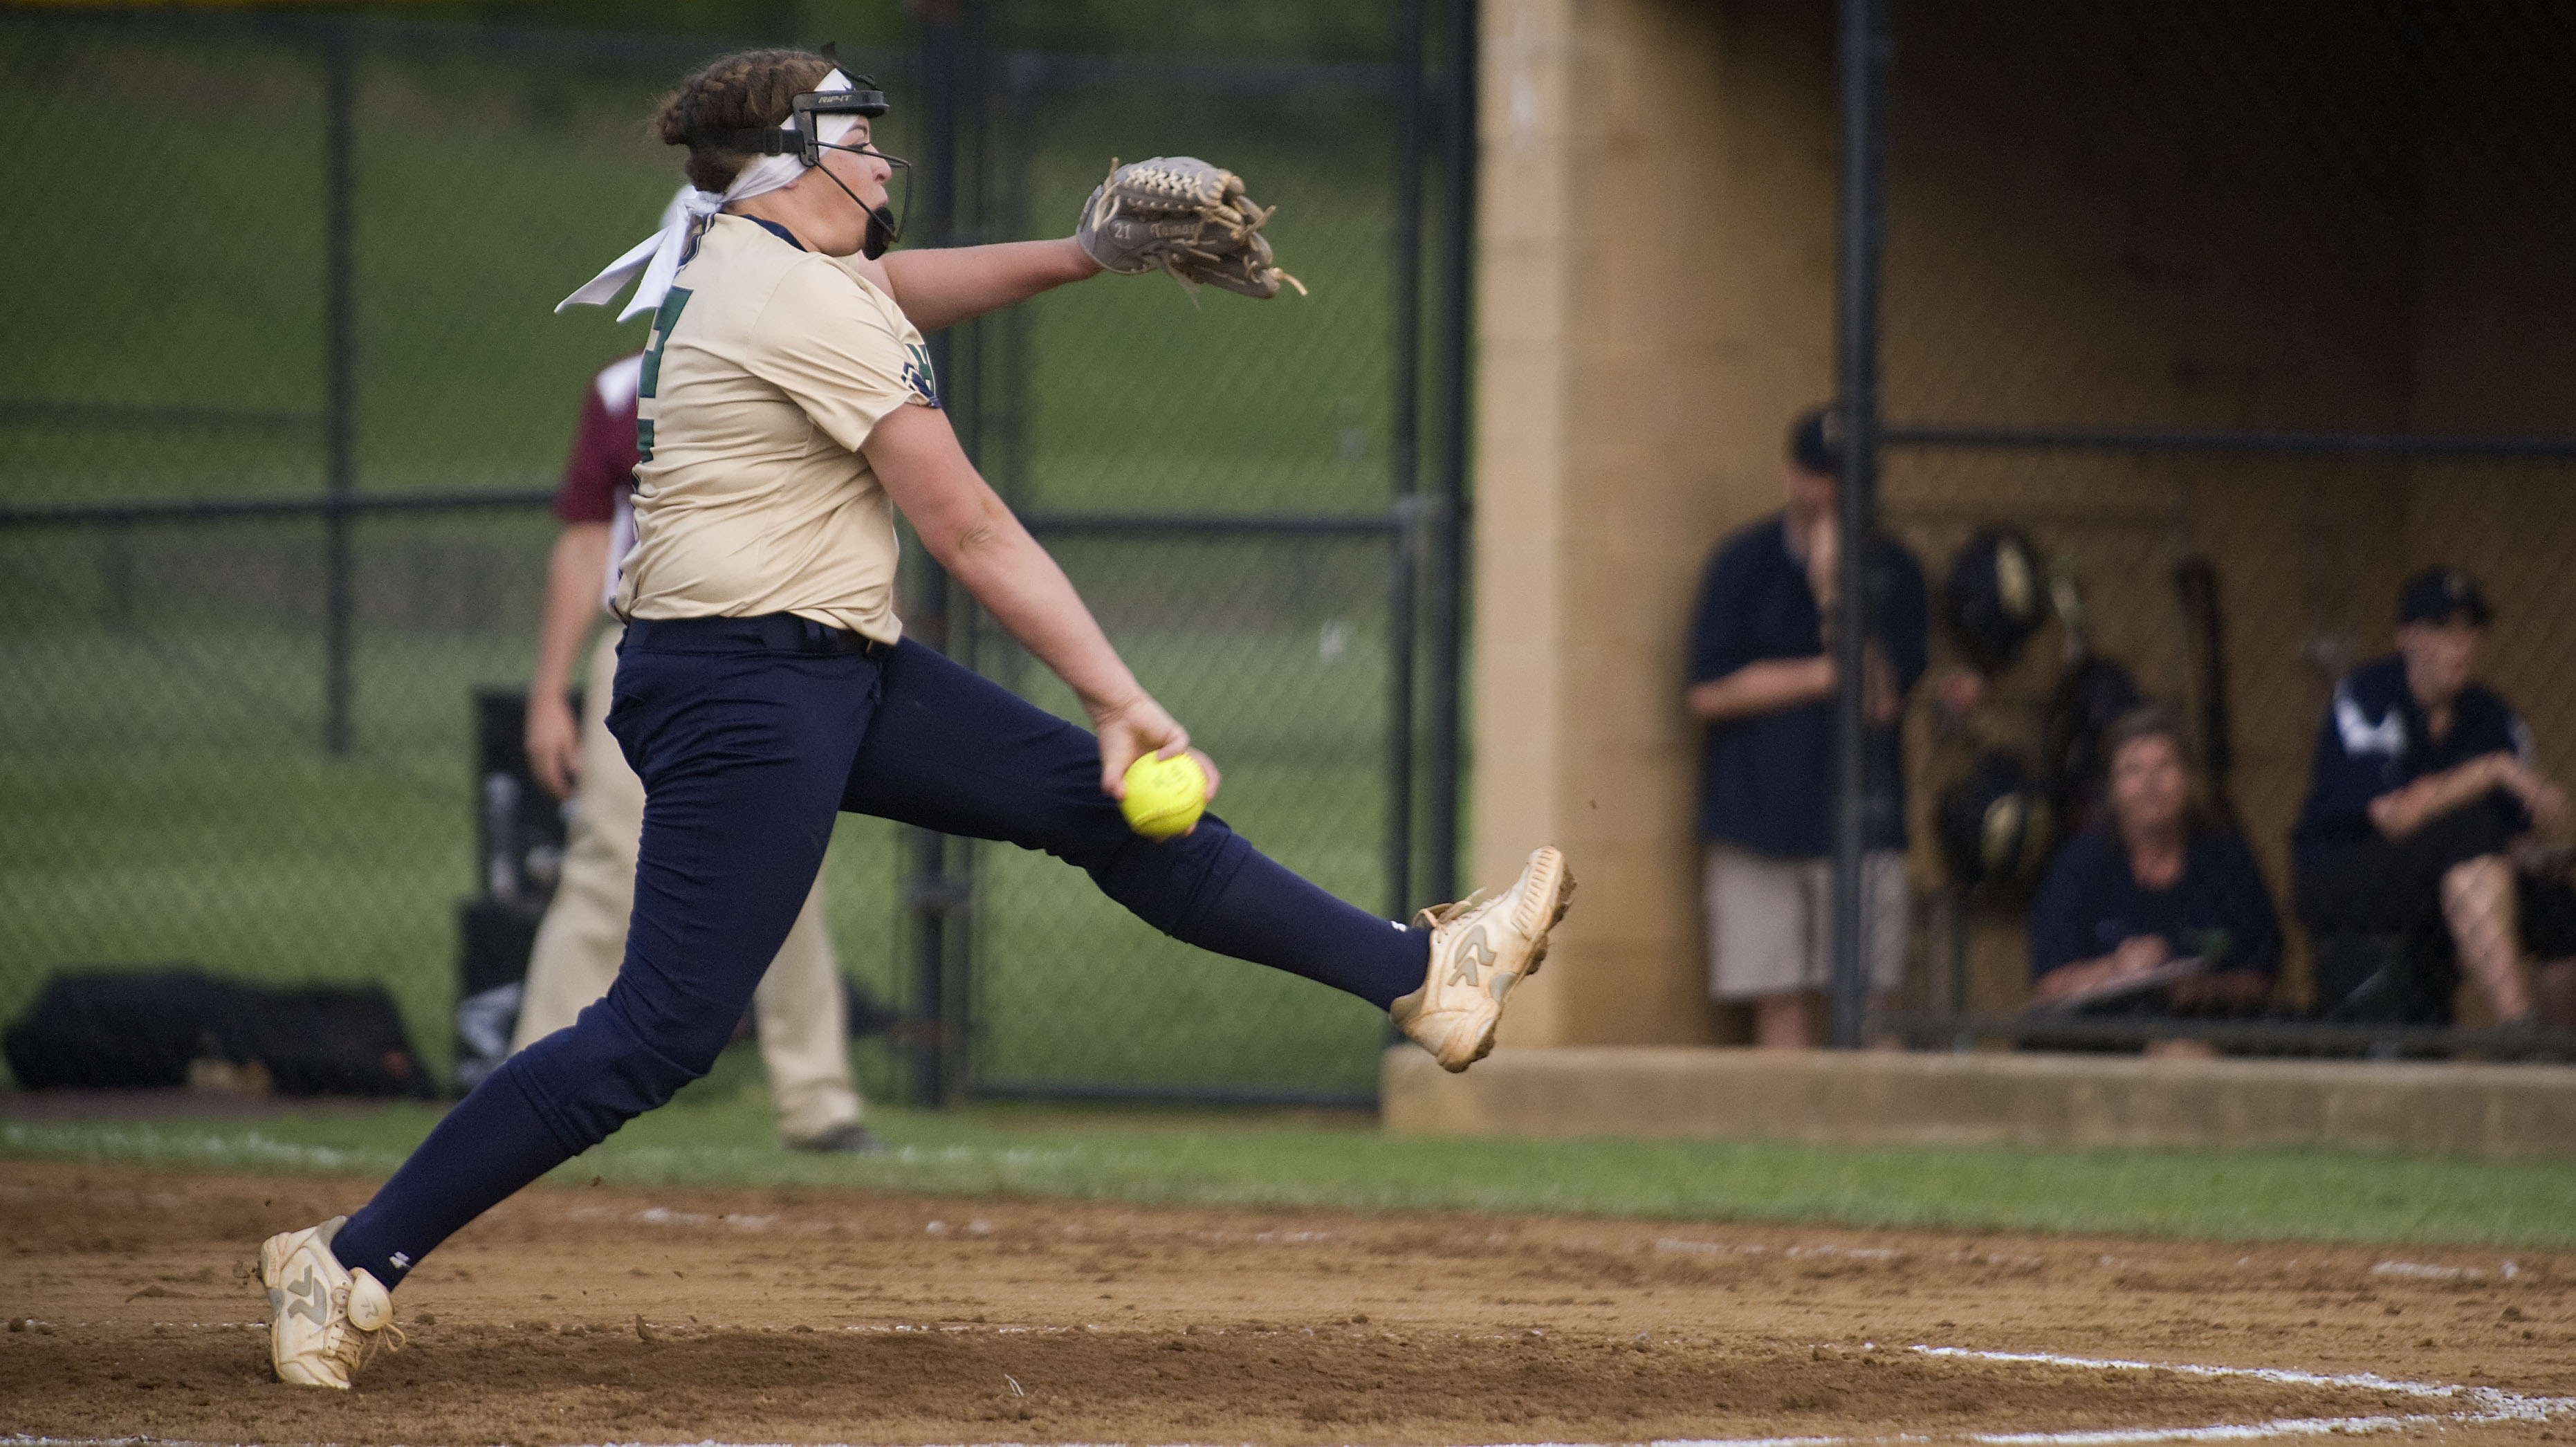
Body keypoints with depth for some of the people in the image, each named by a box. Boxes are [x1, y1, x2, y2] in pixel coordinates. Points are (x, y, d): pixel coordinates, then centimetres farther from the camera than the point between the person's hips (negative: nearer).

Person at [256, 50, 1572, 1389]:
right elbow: (970, 535, -16)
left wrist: (1079, 255, 15)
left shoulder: (731, 251, 11)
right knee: (662, 1034, -13)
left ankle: (1422, 973, 13)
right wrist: (1121, 701, -14)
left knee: (1105, 803, 9)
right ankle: (349, 1263, -9)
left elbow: (893, 288, 31)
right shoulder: (807, 307, -17)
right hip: (743, 688, -10)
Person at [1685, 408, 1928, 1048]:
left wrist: (1835, 594, -14)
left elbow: (1886, 698, -4)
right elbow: (1709, 691, -4)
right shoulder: (1743, 563, 5)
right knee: (1781, 1006, -3)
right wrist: (1825, 676, -7)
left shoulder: (1893, 569, 8)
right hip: (1762, 817, -1)